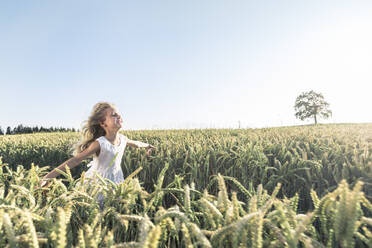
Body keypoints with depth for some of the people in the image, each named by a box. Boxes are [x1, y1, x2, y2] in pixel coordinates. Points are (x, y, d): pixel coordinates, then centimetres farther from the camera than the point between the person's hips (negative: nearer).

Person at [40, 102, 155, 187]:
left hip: (116, 180, 6)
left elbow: (134, 143, 18)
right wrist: (48, 176, -35)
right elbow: (75, 160, -29)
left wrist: (146, 145, 37)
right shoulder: (100, 143, -25)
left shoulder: (122, 138, -6)